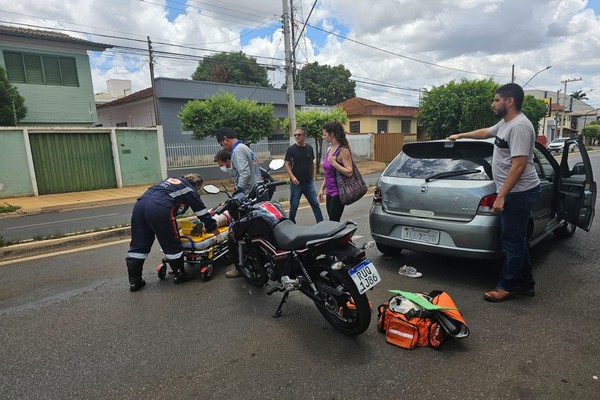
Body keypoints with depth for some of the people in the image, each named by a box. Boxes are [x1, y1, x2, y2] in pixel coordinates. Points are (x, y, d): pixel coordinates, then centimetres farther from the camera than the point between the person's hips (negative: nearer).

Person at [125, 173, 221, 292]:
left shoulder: (171, 179, 32)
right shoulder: (190, 191, 14)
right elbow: (204, 214, 17)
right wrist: (217, 234, 26)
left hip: (140, 203, 7)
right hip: (159, 209, -7)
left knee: (138, 245, 13)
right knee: (172, 245, 9)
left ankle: (134, 281, 21)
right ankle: (180, 275, 23)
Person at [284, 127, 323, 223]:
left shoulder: (309, 148, 7)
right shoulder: (291, 149, -4)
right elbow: (287, 164, -6)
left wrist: (312, 177, 13)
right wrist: (292, 177, -19)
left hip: (308, 182, 3)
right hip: (296, 182, -3)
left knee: (315, 204, 2)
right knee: (294, 205, 6)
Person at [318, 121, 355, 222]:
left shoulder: (343, 150, -13)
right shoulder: (329, 149, 11)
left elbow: (349, 172, -20)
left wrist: (334, 163, -24)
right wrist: (322, 188, 16)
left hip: (338, 192, -8)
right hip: (329, 192, 8)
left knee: (334, 222, -6)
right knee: (331, 220, 12)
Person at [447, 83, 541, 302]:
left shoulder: (519, 126, -19)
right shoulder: (505, 123, 13)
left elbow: (519, 165, -24)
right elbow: (484, 132, 34)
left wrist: (501, 196, -24)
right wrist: (460, 135, 44)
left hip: (518, 193, -10)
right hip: (515, 192, 10)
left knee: (513, 242, 0)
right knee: (517, 240, 16)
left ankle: (507, 286, 13)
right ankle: (525, 284, 27)